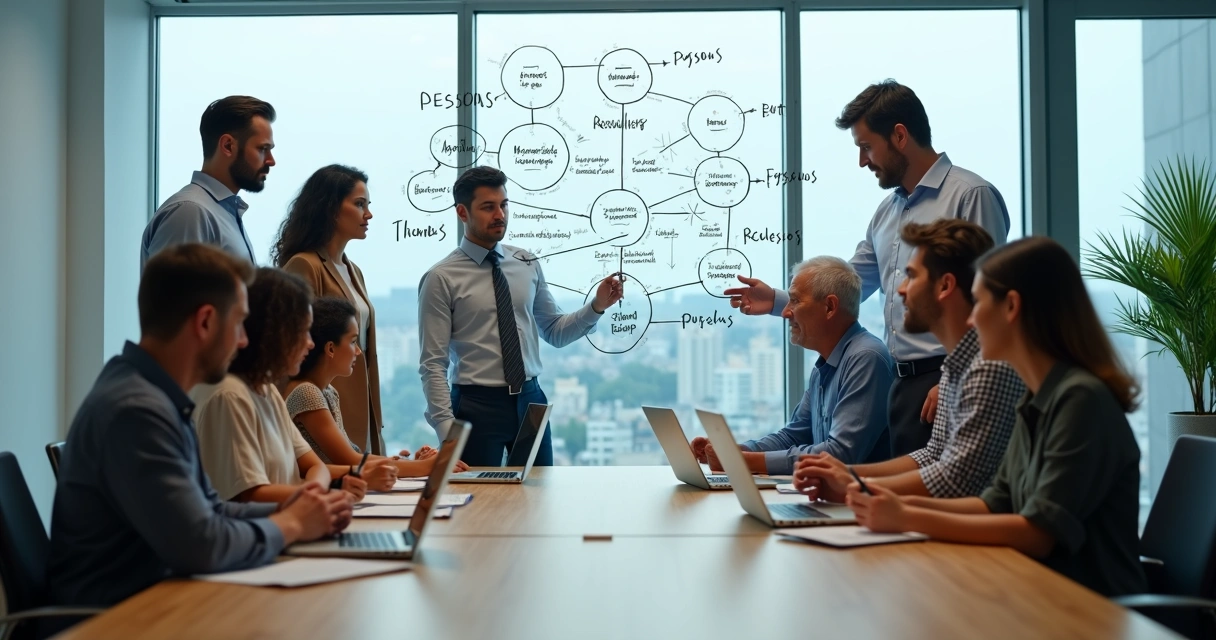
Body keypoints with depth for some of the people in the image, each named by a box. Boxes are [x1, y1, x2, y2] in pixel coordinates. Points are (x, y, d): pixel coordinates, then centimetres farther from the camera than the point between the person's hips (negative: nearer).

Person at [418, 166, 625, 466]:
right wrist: (447, 430, -15)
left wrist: (597, 306, -3)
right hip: (477, 405, -4)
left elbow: (554, 332, 13)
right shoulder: (441, 279, -7)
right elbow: (433, 364, -8)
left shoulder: (528, 264, 5)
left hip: (531, 399, 4)